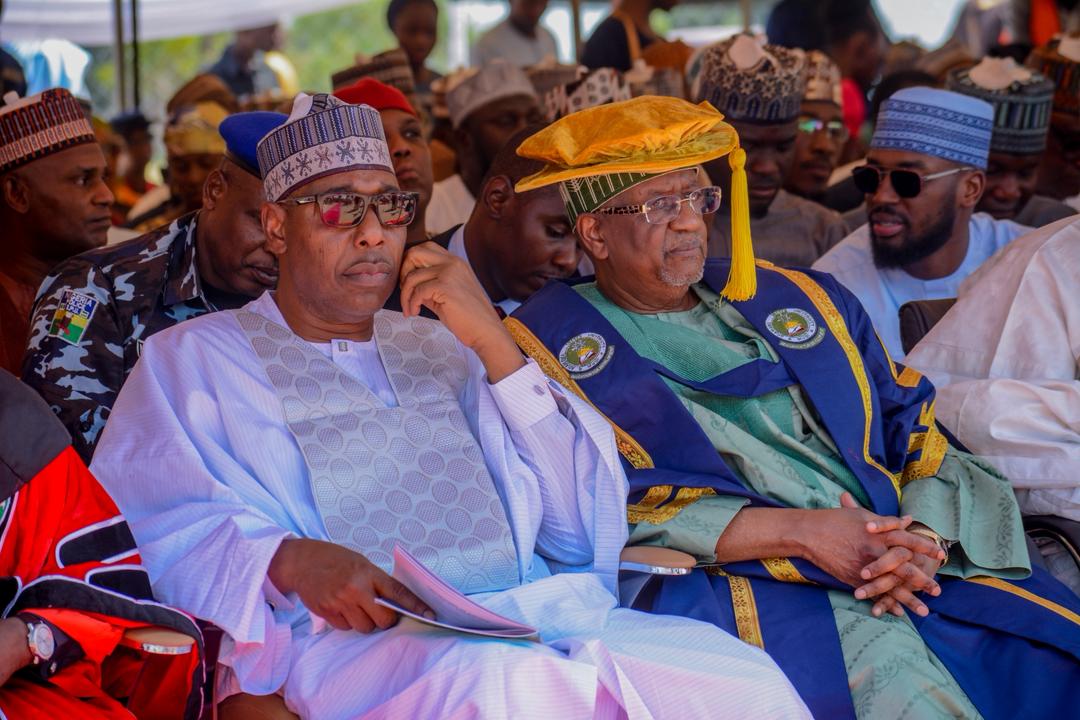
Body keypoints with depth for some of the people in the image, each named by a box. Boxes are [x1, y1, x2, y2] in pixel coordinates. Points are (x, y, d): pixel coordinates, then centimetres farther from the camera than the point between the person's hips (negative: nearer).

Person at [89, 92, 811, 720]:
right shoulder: (194, 360, 15)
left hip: (531, 615, 5)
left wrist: (496, 346, 5)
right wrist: (289, 560, -21)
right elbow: (152, 534, -2)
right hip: (350, 641, -5)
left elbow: (583, 527, 15)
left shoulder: (439, 347, 26)